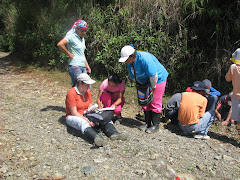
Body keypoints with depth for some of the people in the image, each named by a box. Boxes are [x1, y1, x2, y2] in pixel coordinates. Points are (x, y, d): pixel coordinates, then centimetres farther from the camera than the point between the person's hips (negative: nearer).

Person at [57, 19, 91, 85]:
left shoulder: (82, 38, 17)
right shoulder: (72, 36, -9)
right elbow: (60, 44, -25)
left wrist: (87, 65, 19)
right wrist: (69, 54, -14)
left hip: (83, 67, 8)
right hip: (75, 66, -8)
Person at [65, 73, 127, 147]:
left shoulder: (88, 91, 5)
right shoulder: (71, 93, -16)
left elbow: (90, 107, 4)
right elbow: (74, 113, -20)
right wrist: (88, 121, -29)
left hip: (86, 115, 7)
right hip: (73, 117, -6)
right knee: (83, 122, -41)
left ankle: (114, 133, -41)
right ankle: (96, 138, -65)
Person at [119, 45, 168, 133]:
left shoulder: (144, 59, -34)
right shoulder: (130, 62, -7)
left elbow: (153, 75, -29)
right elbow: (133, 76, 6)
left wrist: (153, 87, -16)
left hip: (158, 79, -8)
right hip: (146, 81, 8)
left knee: (155, 103, -6)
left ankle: (156, 125, 5)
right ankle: (148, 123, 20)